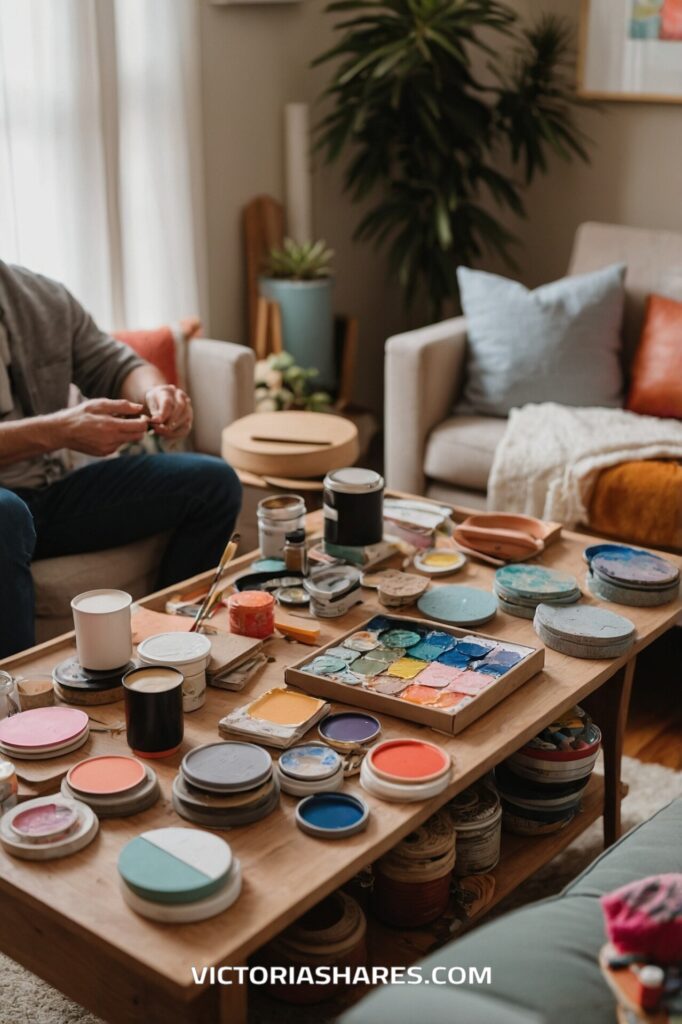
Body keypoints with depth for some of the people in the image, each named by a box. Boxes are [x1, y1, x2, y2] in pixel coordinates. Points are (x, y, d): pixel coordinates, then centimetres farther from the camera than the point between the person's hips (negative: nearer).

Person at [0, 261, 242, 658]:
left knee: (213, 482, -3)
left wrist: (157, 395, -15)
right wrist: (58, 432, -33)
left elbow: (117, 366, 8)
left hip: (55, 492, 6)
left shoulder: (44, 296, 6)